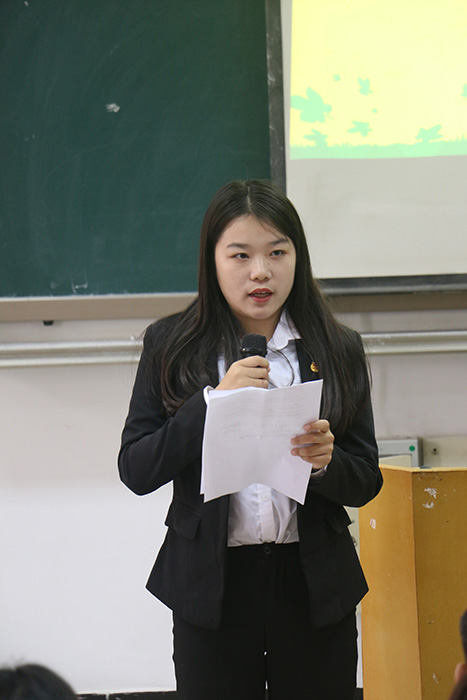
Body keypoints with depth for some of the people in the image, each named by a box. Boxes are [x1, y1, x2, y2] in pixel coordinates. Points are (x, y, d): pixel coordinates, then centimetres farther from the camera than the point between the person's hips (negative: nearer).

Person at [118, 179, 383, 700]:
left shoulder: (339, 350, 3)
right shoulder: (171, 346, 1)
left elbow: (366, 483, 5)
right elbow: (135, 471, -5)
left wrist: (325, 463, -17)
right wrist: (214, 402, -16)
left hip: (314, 582, 1)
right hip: (211, 584, -1)